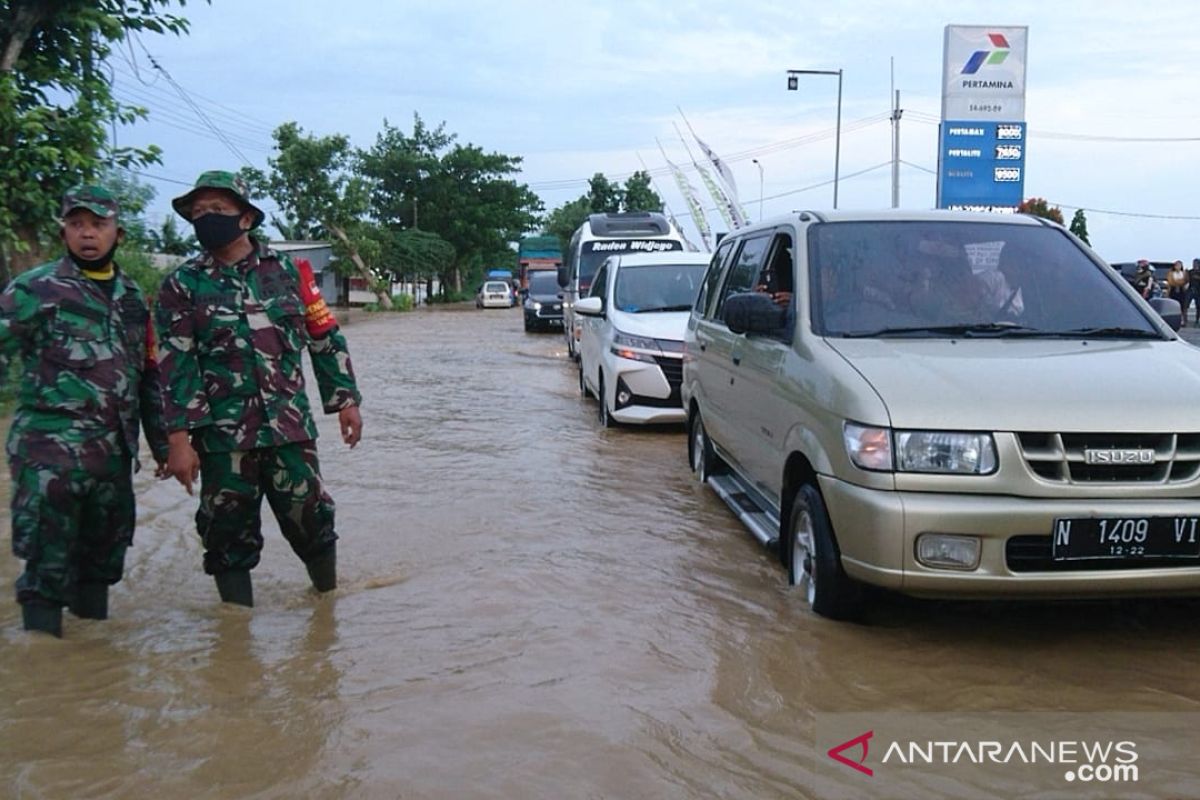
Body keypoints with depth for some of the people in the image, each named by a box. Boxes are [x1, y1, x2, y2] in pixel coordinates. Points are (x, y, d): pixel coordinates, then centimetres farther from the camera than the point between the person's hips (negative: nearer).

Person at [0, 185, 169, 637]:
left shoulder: (132, 297, 14)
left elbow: (148, 375, 19)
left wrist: (161, 442, 19)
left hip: (114, 451, 6)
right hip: (52, 448, -5)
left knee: (105, 548, 15)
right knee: (49, 558, -6)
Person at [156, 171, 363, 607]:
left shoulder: (286, 270, 7)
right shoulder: (183, 285, 3)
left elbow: (325, 338, 11)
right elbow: (176, 365, -2)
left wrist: (345, 399, 7)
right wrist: (179, 438, -9)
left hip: (290, 425, 1)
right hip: (222, 433, 0)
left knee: (309, 517, 5)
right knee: (229, 529, 5)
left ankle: (331, 596, 27)